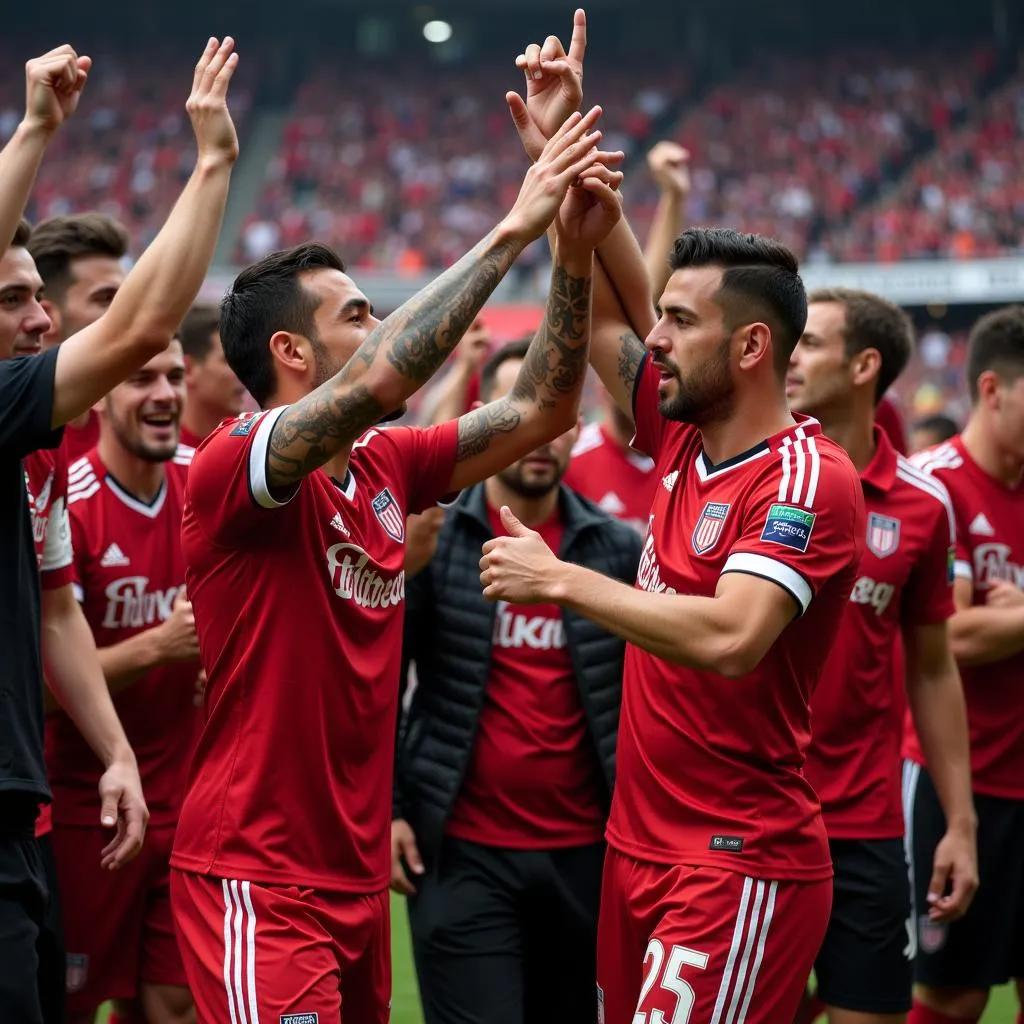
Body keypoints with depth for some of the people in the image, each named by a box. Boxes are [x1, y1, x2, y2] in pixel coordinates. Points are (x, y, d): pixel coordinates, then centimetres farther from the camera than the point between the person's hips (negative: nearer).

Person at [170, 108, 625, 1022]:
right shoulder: (234, 465, -14)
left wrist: (576, 254, 2)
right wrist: (515, 227, -23)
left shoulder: (385, 464, 8)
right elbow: (381, 379, -29)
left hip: (359, 878, 8)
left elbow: (540, 413, 14)